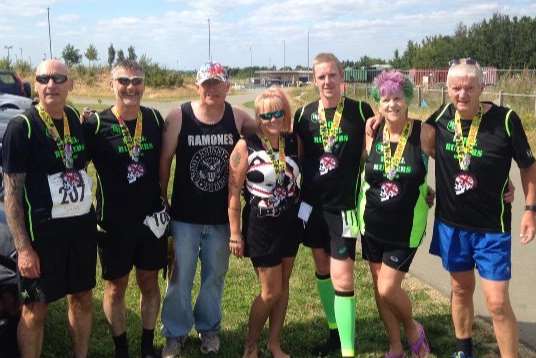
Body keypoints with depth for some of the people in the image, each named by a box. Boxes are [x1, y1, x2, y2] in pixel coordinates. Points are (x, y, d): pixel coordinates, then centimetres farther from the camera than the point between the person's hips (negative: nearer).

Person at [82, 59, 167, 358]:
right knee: (116, 287, 11)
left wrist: (163, 203, 12)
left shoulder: (155, 119, 0)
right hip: (114, 222, -3)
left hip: (151, 218, 3)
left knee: (150, 283, 14)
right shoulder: (96, 124, -10)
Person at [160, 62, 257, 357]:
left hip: (221, 215, 2)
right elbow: (164, 160, -4)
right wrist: (161, 200, 0)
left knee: (215, 275, 15)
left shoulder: (237, 118, -4)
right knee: (180, 276, 8)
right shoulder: (178, 117, -10)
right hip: (185, 214, -2)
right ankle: (175, 333, 28)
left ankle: (209, 327, 36)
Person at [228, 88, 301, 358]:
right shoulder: (246, 146, -14)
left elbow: (302, 176, 13)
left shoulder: (293, 142, -1)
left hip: (290, 224, 5)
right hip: (261, 227, -5)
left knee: (283, 286, 13)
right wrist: (235, 234, -11)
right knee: (271, 290, 2)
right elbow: (233, 191, -12)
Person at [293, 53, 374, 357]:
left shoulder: (360, 111, -7)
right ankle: (334, 332, 34)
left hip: (344, 205, -4)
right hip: (313, 204, 4)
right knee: (322, 270, 16)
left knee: (342, 277, -8)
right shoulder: (304, 115, 1)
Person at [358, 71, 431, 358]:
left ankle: (412, 328, 29)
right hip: (372, 225, 4)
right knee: (378, 286, 13)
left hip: (406, 227, -4)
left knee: (388, 288, -4)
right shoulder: (371, 135, -6)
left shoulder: (423, 133, -13)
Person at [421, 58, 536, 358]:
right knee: (461, 289, 19)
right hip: (451, 223, 4)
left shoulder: (505, 120, -14)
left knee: (497, 302, -3)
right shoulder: (443, 116, -3)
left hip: (492, 227, -4)